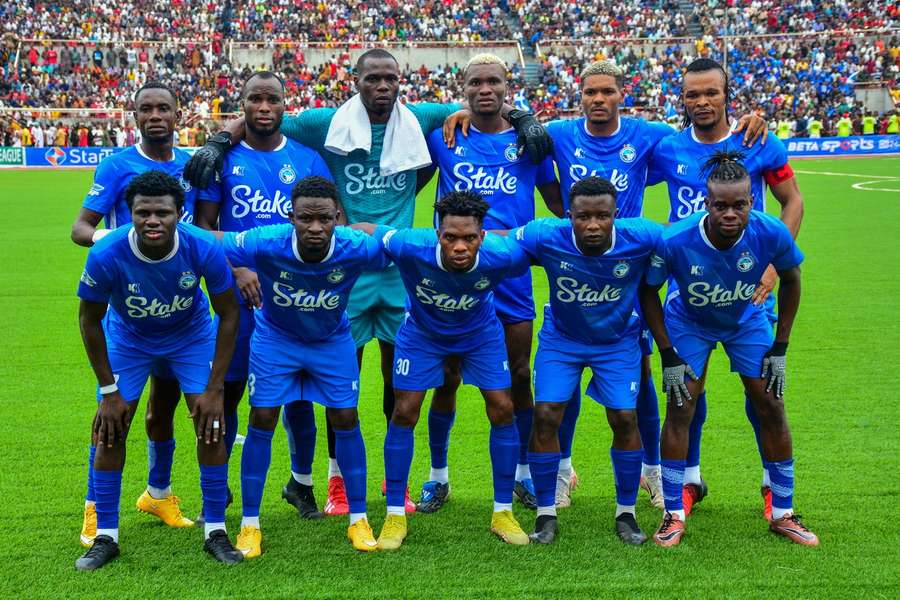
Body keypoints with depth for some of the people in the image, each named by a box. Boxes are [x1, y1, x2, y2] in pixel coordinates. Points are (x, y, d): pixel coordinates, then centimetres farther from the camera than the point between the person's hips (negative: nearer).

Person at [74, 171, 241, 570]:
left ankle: (216, 531, 5)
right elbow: (89, 319, -15)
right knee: (110, 432, -6)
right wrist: (108, 391, -13)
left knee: (211, 427, -9)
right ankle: (105, 536, 8)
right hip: (128, 338, 0)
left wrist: (214, 390, -17)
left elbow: (228, 314, -17)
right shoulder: (106, 255, -34)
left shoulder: (203, 248, -33)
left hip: (192, 335, 0)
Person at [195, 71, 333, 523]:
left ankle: (301, 482, 25)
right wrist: (236, 270, -14)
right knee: (228, 390, 4)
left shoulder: (307, 159, 5)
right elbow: (204, 225, 0)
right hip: (238, 295, -1)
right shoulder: (221, 158, 1)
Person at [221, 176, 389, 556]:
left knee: (346, 421, 1)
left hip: (333, 340, 1)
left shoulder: (356, 248, -32)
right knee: (262, 421, -4)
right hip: (274, 338, -1)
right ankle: (249, 524, 10)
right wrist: (239, 272, -32)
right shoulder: (264, 244, -35)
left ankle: (358, 519, 17)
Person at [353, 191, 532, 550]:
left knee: (502, 410, -5)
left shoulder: (500, 255, -37)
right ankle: (395, 516, 8)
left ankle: (503, 513, 11)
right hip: (422, 332, -1)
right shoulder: (412, 248, -40)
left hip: (481, 332, 1)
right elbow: (360, 230, -25)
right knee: (404, 413, -6)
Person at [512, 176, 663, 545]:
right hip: (561, 339, 0)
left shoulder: (640, 238, -30)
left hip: (618, 341, 0)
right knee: (545, 416, -10)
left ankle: (626, 513, 15)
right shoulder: (545, 237, -30)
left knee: (625, 419, -6)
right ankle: (546, 514, 7)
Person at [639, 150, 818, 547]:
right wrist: (668, 355, -16)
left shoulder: (771, 233, -32)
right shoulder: (674, 241, -36)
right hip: (688, 322, -1)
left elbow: (790, 279, -9)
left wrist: (780, 348, -7)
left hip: (746, 321, 2)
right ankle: (673, 515, 5)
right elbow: (647, 291, -16)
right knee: (680, 409, -8)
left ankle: (782, 514, 14)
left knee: (771, 407, -1)